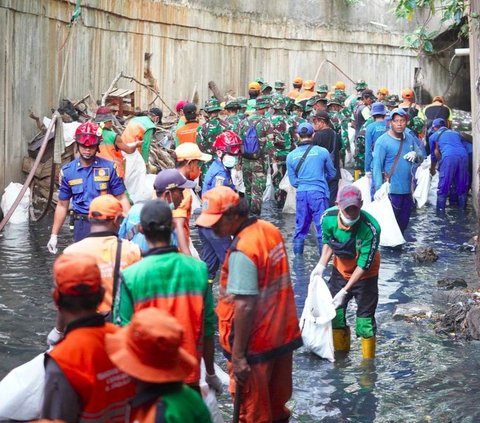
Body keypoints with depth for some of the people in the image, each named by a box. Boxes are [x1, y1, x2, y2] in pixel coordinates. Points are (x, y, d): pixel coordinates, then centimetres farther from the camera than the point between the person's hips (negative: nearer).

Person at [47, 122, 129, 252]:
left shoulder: (109, 168, -1)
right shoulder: (67, 172, 3)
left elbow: (121, 198, 1)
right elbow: (62, 206, 10)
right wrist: (54, 235, 9)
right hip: (81, 226, 1)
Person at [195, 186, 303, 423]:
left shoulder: (242, 251, -24)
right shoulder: (270, 230, 3)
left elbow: (244, 307, -27)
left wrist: (238, 355, -23)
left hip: (255, 344, -8)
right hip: (283, 334, 8)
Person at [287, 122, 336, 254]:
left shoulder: (291, 156, 4)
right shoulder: (322, 152, -2)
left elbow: (293, 181, 8)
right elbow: (332, 173, 10)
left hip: (301, 194, 3)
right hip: (319, 193, -3)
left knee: (300, 229, 13)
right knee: (322, 228, 2)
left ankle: (297, 258, 17)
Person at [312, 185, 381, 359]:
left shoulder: (370, 228, -35)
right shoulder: (329, 217, -23)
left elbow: (364, 265, -27)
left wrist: (345, 291, -28)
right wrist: (321, 265, -11)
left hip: (365, 275, -5)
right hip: (341, 271, 5)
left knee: (365, 319, -4)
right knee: (334, 312, 15)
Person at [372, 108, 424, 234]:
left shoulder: (409, 138, 8)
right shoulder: (383, 141, -11)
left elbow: (421, 157, 16)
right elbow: (377, 166, -15)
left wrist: (415, 154, -10)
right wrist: (379, 189, -23)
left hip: (407, 190, 7)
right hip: (391, 191, -7)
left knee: (403, 223, 17)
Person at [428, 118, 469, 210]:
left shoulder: (434, 135, 27)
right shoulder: (456, 133, 35)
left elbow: (433, 154, 37)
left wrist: (432, 169, 53)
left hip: (449, 157, -3)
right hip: (463, 155, 3)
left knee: (443, 188, 3)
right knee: (462, 187, 12)